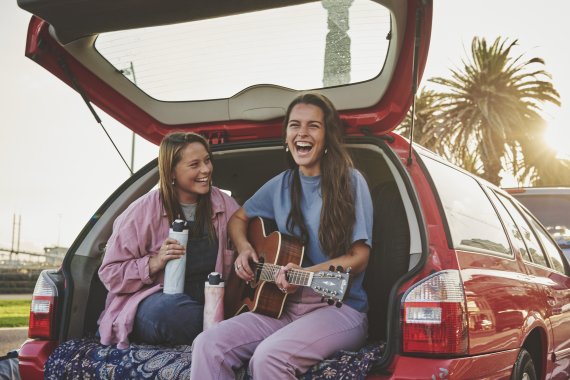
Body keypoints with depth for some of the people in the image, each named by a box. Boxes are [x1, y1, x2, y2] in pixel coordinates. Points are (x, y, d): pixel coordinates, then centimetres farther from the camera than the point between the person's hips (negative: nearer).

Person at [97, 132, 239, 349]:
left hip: (208, 303, 3)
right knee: (169, 309, -38)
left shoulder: (224, 205, 5)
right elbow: (111, 273, -4)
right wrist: (154, 264, -20)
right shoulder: (144, 211, -5)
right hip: (152, 302, -2)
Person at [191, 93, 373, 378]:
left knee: (268, 356, -34)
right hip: (285, 305, 5)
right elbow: (238, 219, 25)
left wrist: (306, 274, -23)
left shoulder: (350, 181, -5)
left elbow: (359, 257, -8)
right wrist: (244, 249, 3)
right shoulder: (281, 184, 10)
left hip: (339, 306, -5)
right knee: (207, 345, -19)